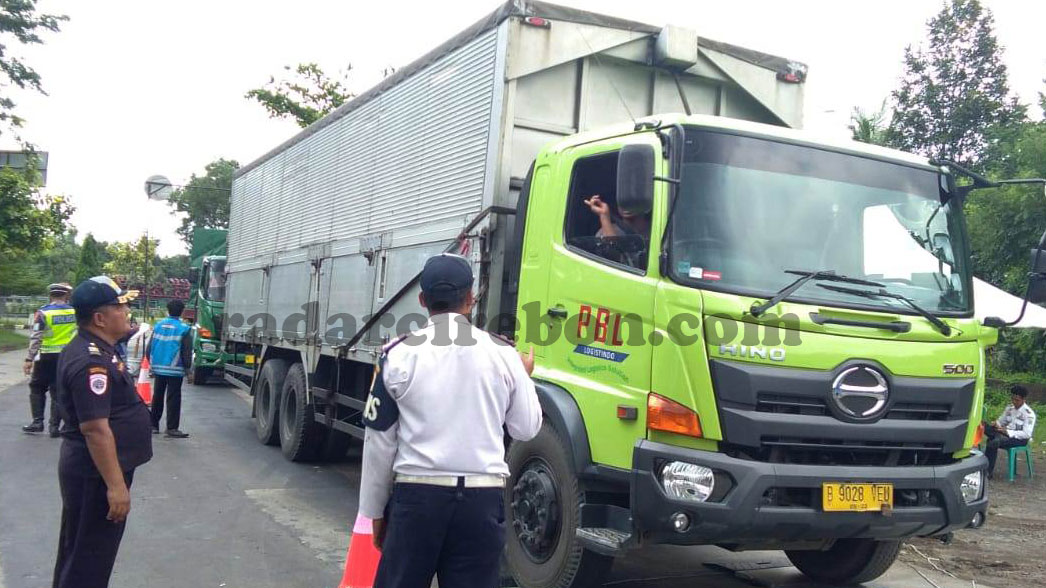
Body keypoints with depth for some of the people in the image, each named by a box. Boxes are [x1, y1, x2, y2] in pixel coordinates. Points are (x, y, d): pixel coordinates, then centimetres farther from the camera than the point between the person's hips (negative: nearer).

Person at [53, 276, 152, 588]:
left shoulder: (96, 350, 10)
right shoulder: (91, 362, -24)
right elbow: (96, 428, -28)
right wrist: (116, 484, -27)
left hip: (87, 468, 11)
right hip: (97, 474, -11)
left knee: (78, 550, 22)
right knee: (89, 558, 0)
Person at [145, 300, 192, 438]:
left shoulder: (158, 326, 5)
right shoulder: (184, 329, -8)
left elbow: (149, 348, 8)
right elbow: (187, 352, -8)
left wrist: (152, 365, 18)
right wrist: (187, 367, 4)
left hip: (158, 368, 4)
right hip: (175, 370, -4)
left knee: (157, 397, 15)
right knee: (173, 399, 0)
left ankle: (154, 425, 21)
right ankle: (172, 428, -1)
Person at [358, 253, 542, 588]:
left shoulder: (399, 355, -2)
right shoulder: (504, 354, 0)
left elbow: (379, 443, 1)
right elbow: (525, 429, 7)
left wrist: (376, 511, 12)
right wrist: (525, 377, 25)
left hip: (416, 493, -1)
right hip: (482, 498, 1)